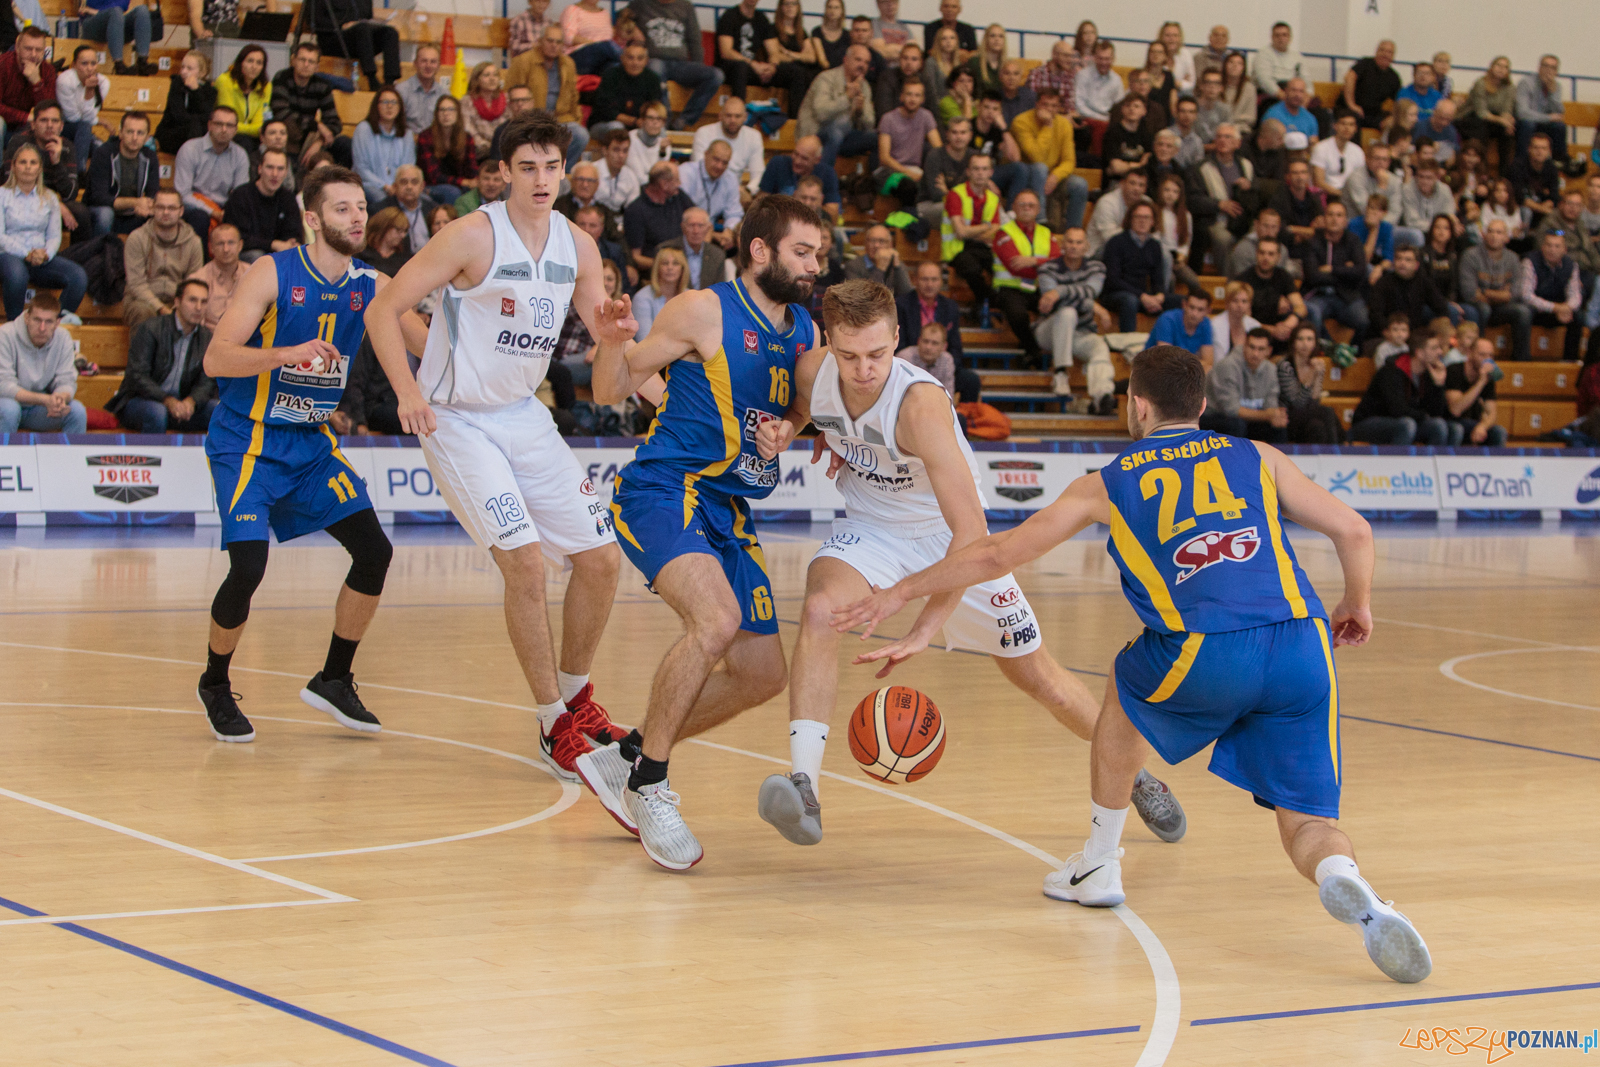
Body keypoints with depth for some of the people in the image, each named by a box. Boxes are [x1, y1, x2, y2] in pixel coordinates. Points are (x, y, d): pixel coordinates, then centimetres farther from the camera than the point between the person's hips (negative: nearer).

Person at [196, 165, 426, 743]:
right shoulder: (274, 273, -15)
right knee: (248, 565, -19)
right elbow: (216, 358, -22)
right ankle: (215, 684, 7)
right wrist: (289, 353, -37)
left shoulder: (371, 286, -1)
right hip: (246, 440, -6)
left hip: (312, 442, 6)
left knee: (374, 550, -1)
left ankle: (333, 680, 16)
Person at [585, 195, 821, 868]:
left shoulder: (806, 333, 10)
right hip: (661, 490, -8)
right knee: (716, 619, -32)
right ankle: (649, 785, -16)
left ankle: (624, 758, 23)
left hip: (728, 512, 8)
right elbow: (612, 392, -5)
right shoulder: (704, 312, -9)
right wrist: (611, 339, -27)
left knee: (762, 672, 7)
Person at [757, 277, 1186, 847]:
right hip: (869, 529, 3)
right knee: (819, 610, -31)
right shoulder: (812, 372, -20)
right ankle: (802, 787, -35)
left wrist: (924, 630, -46)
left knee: (1040, 679, 7)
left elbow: (971, 533, -40)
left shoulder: (920, 404, -36)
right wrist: (832, 438, -7)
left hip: (948, 537, -3)